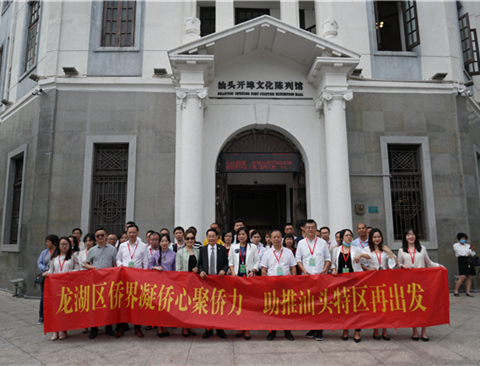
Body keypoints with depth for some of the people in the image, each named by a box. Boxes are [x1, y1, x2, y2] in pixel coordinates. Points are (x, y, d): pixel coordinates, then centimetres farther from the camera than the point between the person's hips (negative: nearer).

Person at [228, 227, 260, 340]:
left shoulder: (253, 247, 8)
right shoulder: (233, 247, 12)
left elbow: (257, 261, 5)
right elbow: (230, 261, 10)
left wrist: (253, 271, -9)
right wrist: (233, 272, -4)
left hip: (248, 277, -2)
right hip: (237, 277, 2)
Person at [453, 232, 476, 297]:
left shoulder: (468, 245, 15)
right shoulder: (456, 245, 5)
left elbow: (473, 254, 9)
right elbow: (459, 253, -4)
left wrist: (472, 250, -9)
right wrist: (467, 254, 4)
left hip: (469, 261, 5)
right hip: (462, 260, -4)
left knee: (469, 277, 0)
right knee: (462, 277, -14)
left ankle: (468, 292, 4)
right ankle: (456, 291, -5)